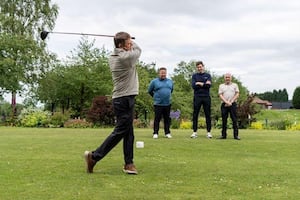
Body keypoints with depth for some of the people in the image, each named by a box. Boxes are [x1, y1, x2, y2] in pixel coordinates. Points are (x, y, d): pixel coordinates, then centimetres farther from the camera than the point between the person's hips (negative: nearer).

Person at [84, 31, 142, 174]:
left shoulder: (113, 57, 9)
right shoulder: (126, 57, -16)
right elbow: (138, 49, 5)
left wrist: (127, 41, 12)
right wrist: (132, 43, 22)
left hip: (121, 99, 9)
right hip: (125, 99, -9)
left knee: (128, 132, 9)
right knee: (119, 131, -6)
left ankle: (128, 163, 11)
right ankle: (94, 156, -4)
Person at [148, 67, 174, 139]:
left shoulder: (170, 81, 10)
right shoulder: (154, 81, -1)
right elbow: (149, 91, 9)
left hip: (167, 104, 3)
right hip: (158, 104, -3)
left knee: (167, 119, 7)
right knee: (157, 119, -1)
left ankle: (167, 133, 15)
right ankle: (155, 133, 5)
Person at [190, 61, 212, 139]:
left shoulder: (208, 75, 10)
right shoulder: (194, 76, 10)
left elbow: (209, 85, -6)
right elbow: (193, 86, -6)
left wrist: (199, 84, -10)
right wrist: (204, 84, -9)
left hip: (206, 97, 0)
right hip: (197, 97, 0)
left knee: (208, 115, 2)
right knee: (195, 115, 0)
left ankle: (208, 132, 6)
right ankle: (194, 132, 5)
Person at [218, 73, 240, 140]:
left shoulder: (235, 85, 13)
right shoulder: (221, 86, 12)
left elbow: (237, 94, 3)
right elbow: (220, 95, 2)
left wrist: (231, 102, -9)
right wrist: (226, 102, -12)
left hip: (233, 104, -1)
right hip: (224, 104, 1)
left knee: (234, 120, -4)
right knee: (224, 120, 2)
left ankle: (236, 135, -2)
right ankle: (223, 135, 6)